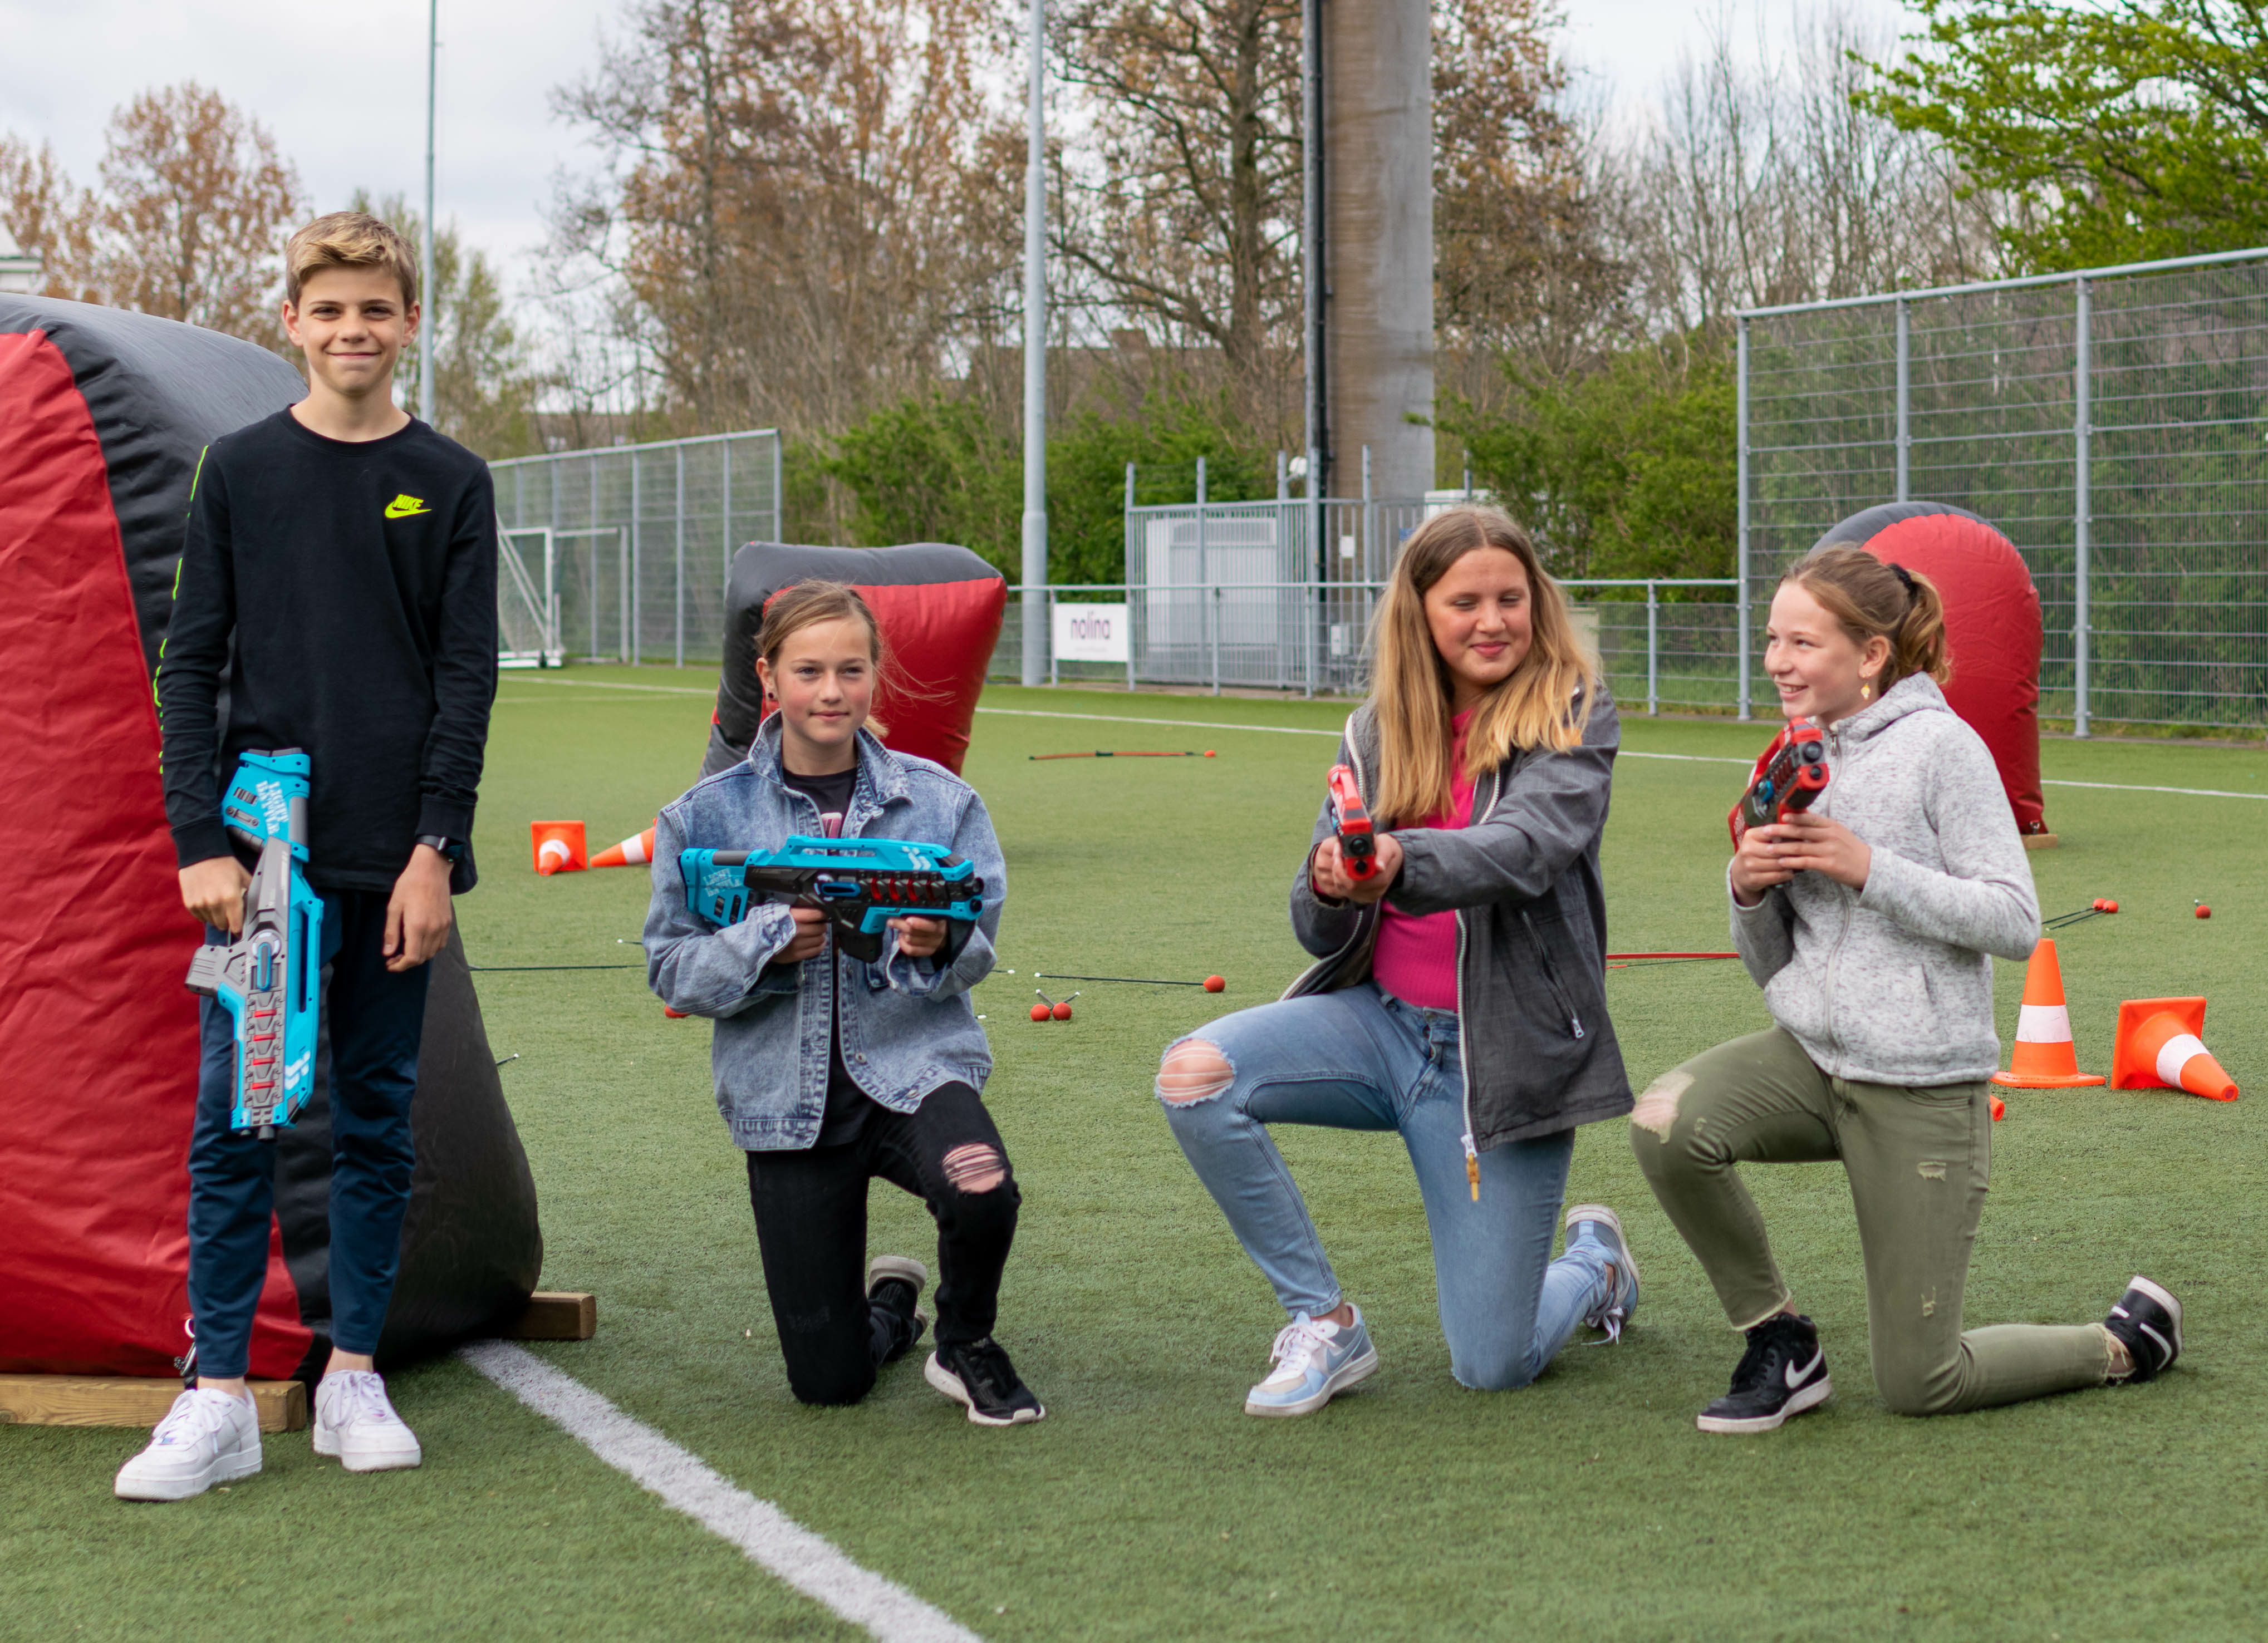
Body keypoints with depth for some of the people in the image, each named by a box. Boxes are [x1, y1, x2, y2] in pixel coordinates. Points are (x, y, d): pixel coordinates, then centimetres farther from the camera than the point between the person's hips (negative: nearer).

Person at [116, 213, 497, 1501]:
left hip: (395, 861, 0)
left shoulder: (451, 485, 6)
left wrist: (435, 851, -7)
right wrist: (201, 841, -6)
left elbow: (468, 678, 2)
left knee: (380, 1117, 6)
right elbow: (192, 667, 4)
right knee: (236, 1119, -3)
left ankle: (356, 1378, 16)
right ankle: (221, 1400, 0)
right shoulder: (239, 474, 6)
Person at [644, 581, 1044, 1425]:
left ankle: (967, 1345, -1)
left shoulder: (938, 799, 2)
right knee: (829, 1381, 0)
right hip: (787, 1090, 1)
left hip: (912, 1064, 0)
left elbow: (978, 942, 3)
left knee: (981, 1190, -37)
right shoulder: (709, 816, 1)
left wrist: (937, 945, -21)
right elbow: (672, 967, 0)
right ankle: (889, 1304, 40)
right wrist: (767, 945, -19)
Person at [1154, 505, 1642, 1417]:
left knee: (1492, 1368, -4)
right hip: (1382, 1022, 4)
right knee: (1195, 1075, -25)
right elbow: (1322, 932, 5)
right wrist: (1330, 889, -21)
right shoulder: (1377, 733, 6)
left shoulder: (1573, 717, -5)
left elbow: (1528, 844, -25)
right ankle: (1325, 1322, -7)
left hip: (1500, 1057, -4)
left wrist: (1404, 862, -45)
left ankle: (1594, 1261, 33)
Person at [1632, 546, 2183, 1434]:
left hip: (1922, 1085, -6)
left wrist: (1867, 868, -19)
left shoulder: (1940, 746, -8)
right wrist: (1748, 890, -8)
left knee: (1918, 1386, -2)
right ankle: (1779, 1343, -4)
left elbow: (2015, 922, -13)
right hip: (1811, 1056, 6)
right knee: (1666, 1121, -26)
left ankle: (2128, 1341, 25)